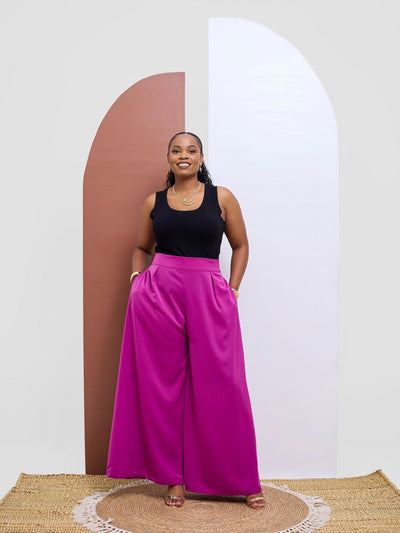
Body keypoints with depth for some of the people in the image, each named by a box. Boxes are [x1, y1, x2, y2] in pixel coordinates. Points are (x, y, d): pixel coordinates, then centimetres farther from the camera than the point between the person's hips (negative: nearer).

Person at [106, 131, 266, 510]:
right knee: (162, 386, 4)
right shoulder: (153, 202, 11)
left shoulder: (222, 197, 7)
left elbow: (240, 245, 13)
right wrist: (137, 275, 4)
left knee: (221, 388, 0)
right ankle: (173, 477, 19)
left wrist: (232, 289, 3)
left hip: (209, 296, -1)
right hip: (157, 294, 2)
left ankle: (242, 480, 16)